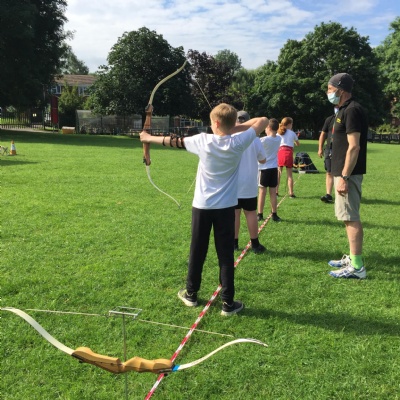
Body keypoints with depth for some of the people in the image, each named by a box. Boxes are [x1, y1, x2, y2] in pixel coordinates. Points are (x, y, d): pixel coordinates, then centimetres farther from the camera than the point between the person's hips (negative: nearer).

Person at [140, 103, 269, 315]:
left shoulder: (203, 141, -10)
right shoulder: (238, 143, -10)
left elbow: (174, 141, 5)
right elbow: (263, 121, 4)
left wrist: (149, 138, 21)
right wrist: (234, 128, 0)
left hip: (202, 205, 0)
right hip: (226, 207, 0)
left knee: (197, 251, 14)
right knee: (226, 254, 5)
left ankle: (191, 294, 29)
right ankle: (228, 302, 11)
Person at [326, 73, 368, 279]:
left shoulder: (352, 110, -16)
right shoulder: (344, 110, 16)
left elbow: (354, 147, -22)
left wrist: (344, 177, -23)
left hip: (348, 174, -10)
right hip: (343, 172, 10)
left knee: (351, 218, -7)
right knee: (348, 217, 15)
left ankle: (357, 267, -1)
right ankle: (352, 258, 24)